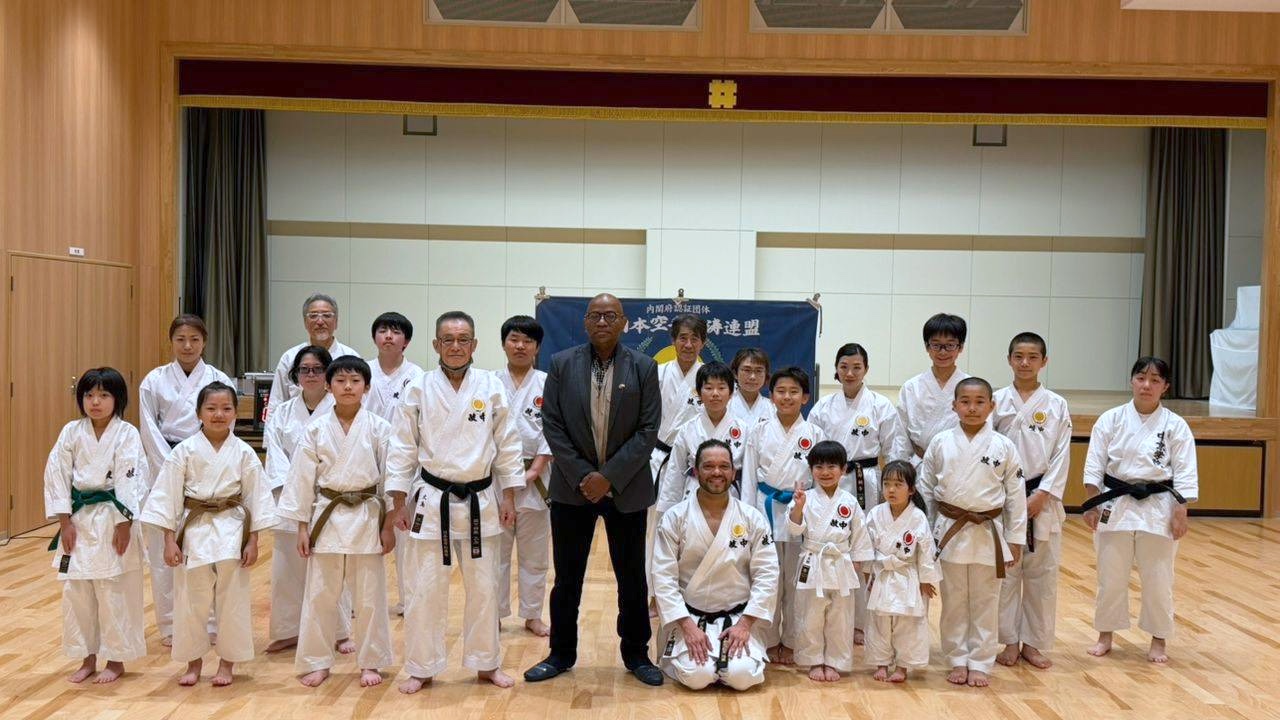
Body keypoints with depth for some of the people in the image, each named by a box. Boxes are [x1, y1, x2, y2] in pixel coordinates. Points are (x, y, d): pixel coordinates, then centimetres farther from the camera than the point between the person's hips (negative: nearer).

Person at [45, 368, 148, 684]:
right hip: (78, 518, 4)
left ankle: (116, 660, 16)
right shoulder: (71, 432, 1)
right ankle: (87, 658, 23)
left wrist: (123, 524, -13)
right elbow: (57, 475, 1)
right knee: (76, 590, 8)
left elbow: (129, 481, -11)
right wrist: (65, 522, -4)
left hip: (113, 519, -4)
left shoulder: (127, 434, -8)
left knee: (114, 591, 1)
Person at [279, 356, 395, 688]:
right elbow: (303, 478, 2)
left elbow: (390, 477, -1)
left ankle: (370, 663, 21)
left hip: (367, 517, -1)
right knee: (319, 595, 7)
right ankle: (317, 663, 22)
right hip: (327, 516, 1)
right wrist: (302, 526, 1)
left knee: (369, 596, 7)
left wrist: (388, 525, -2)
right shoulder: (316, 429, 0)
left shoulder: (379, 429, -3)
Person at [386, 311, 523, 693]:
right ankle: (421, 668, 20)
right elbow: (403, 448, -1)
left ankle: (486, 664, 27)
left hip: (480, 500, 1)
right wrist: (398, 503, -2)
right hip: (432, 500, -1)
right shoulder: (419, 389, -4)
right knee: (425, 589, 4)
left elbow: (508, 445, 3)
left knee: (483, 587, 11)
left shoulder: (491, 387, -3)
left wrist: (508, 496, 3)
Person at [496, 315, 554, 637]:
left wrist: (535, 469, -11)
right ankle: (495, 614, 20)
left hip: (534, 477, 0)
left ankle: (532, 616, 21)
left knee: (534, 553, 8)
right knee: (495, 549, 7)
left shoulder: (547, 384, 1)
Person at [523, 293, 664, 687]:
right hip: (572, 487, 1)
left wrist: (609, 477, -13)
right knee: (567, 575, 9)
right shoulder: (562, 364, 0)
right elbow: (552, 425, -2)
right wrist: (581, 476, -10)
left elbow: (648, 430, -6)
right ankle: (561, 653, 23)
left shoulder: (644, 367, -2)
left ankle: (636, 653, 23)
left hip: (625, 488, 0)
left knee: (632, 576, 8)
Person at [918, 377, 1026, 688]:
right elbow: (926, 489, 6)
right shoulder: (940, 443, -2)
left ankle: (980, 664, 20)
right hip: (950, 532, 1)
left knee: (985, 603, 8)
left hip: (988, 533, 0)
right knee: (954, 601, 10)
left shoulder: (1003, 446, -3)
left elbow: (1015, 495, 1)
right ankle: (958, 661, 23)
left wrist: (1015, 540, 2)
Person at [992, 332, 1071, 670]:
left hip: (1042, 498, 1)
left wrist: (1042, 495, -9)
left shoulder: (1056, 405, 3)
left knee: (1042, 573, 6)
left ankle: (1033, 643, 18)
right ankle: (1010, 642, 16)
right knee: (1004, 571, 4)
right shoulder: (997, 401, 1)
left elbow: (1061, 456, 0)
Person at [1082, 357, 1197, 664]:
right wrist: (1092, 504, -6)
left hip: (1158, 507, -1)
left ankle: (1159, 639, 25)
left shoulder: (1175, 426, -3)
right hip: (1115, 505, 1)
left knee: (1158, 577, 7)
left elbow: (1184, 473, -3)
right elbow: (1094, 466, -1)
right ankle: (1105, 635, 25)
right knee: (1111, 575, 9)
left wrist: (1181, 513, -7)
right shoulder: (1111, 419, -2)